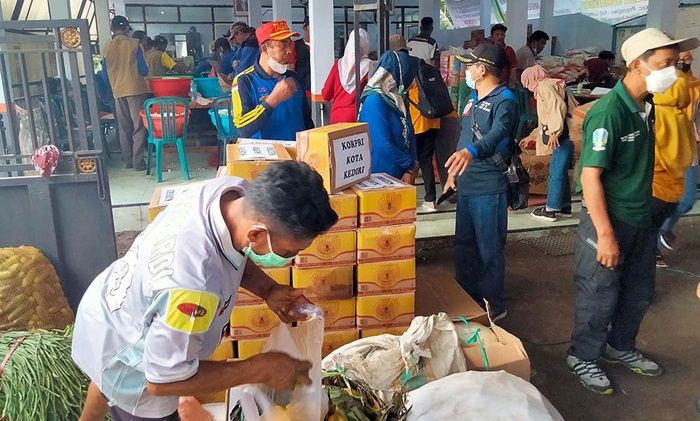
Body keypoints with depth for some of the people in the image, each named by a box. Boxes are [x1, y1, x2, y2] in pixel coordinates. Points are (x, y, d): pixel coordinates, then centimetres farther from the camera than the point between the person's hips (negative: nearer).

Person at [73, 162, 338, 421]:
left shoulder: (234, 190, -26)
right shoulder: (193, 285, -47)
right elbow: (163, 380, -32)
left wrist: (268, 290, -16)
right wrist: (261, 369, -28)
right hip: (123, 355, -8)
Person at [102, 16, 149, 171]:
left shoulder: (107, 48, 4)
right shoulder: (133, 44, -7)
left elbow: (105, 75, 9)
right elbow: (143, 70, -9)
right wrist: (144, 71, 13)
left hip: (118, 92, 4)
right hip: (136, 89, -4)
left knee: (124, 128, 13)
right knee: (139, 126, 1)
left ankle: (127, 160, 17)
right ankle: (138, 161, -2)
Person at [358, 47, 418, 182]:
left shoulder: (395, 98, 6)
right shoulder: (374, 101, -18)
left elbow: (408, 136, 6)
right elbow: (382, 145, -23)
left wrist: (410, 170, -7)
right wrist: (411, 164, -10)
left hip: (400, 172, 7)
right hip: (381, 173, -7)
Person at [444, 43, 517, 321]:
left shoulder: (504, 100, -15)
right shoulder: (473, 98, 12)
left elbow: (497, 134, -35)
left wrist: (471, 152, -54)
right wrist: (453, 171, 23)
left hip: (489, 189, -9)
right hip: (466, 185, 9)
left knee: (489, 249, 3)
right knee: (463, 244, 18)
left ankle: (493, 306, 18)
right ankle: (466, 296, 34)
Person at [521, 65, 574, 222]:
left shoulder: (544, 86, -7)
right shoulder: (550, 86, 23)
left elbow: (559, 106, -22)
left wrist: (554, 132, -24)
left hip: (563, 137, -9)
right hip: (564, 137, 9)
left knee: (556, 173, -5)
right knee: (561, 172, 14)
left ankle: (551, 210, 1)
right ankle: (565, 207, 21)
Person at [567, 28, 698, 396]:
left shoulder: (646, 107, 4)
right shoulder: (609, 112, -22)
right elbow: (590, 176, -24)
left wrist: (647, 215, 16)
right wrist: (605, 234, -24)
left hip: (642, 220, 8)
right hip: (610, 221, -8)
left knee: (639, 293, 21)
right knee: (600, 297, 7)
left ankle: (620, 348, 42)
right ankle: (583, 357, 28)